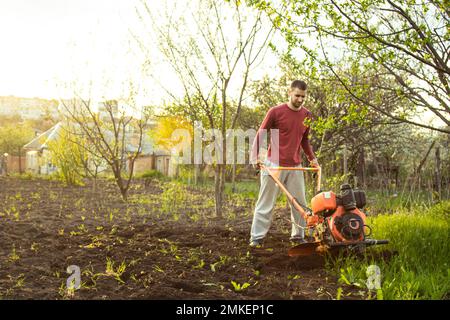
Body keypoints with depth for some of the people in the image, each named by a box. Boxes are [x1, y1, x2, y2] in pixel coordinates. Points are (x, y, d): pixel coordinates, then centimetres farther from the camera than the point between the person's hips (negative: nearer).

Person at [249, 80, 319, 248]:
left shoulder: (307, 115, 9)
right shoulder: (275, 112, -6)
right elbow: (260, 134, -2)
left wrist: (312, 158, 14)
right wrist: (255, 157, -12)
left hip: (295, 166, 5)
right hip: (274, 164, -4)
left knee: (300, 203, 7)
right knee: (266, 203, 0)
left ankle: (298, 236, 19)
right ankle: (257, 238, 5)